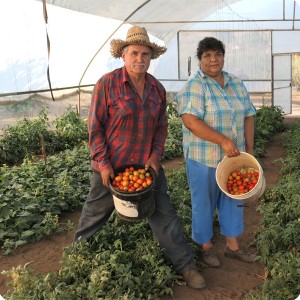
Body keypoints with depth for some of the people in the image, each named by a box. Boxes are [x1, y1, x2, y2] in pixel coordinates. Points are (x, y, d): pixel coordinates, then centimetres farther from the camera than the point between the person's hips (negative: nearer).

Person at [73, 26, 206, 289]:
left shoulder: (157, 88, 1)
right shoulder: (107, 83, -13)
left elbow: (161, 126, 8)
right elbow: (95, 127, -11)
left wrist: (156, 157, -4)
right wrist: (103, 163, -14)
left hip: (146, 164, 3)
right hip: (111, 166, -3)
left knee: (164, 215, 5)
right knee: (95, 213, 16)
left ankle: (185, 266, 16)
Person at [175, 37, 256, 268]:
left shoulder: (236, 84, 9)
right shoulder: (194, 86, -11)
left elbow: (248, 117, 11)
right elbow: (191, 121, -23)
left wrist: (249, 150, 5)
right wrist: (224, 141, -25)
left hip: (233, 155, 6)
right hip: (204, 158, -6)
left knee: (233, 200, 15)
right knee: (204, 203, 7)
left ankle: (232, 245, 31)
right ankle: (206, 246, 26)